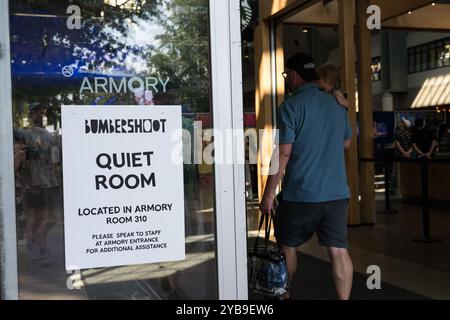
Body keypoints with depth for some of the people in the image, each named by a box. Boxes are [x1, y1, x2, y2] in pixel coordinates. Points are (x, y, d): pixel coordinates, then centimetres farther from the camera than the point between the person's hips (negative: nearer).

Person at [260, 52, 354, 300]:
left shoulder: (291, 106, -10)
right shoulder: (336, 105, 9)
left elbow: (283, 153, -14)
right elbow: (347, 142, 23)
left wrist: (268, 195, -9)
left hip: (301, 194, -4)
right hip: (338, 192, 5)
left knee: (288, 245, 15)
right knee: (338, 250, 5)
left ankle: (284, 294, 29)